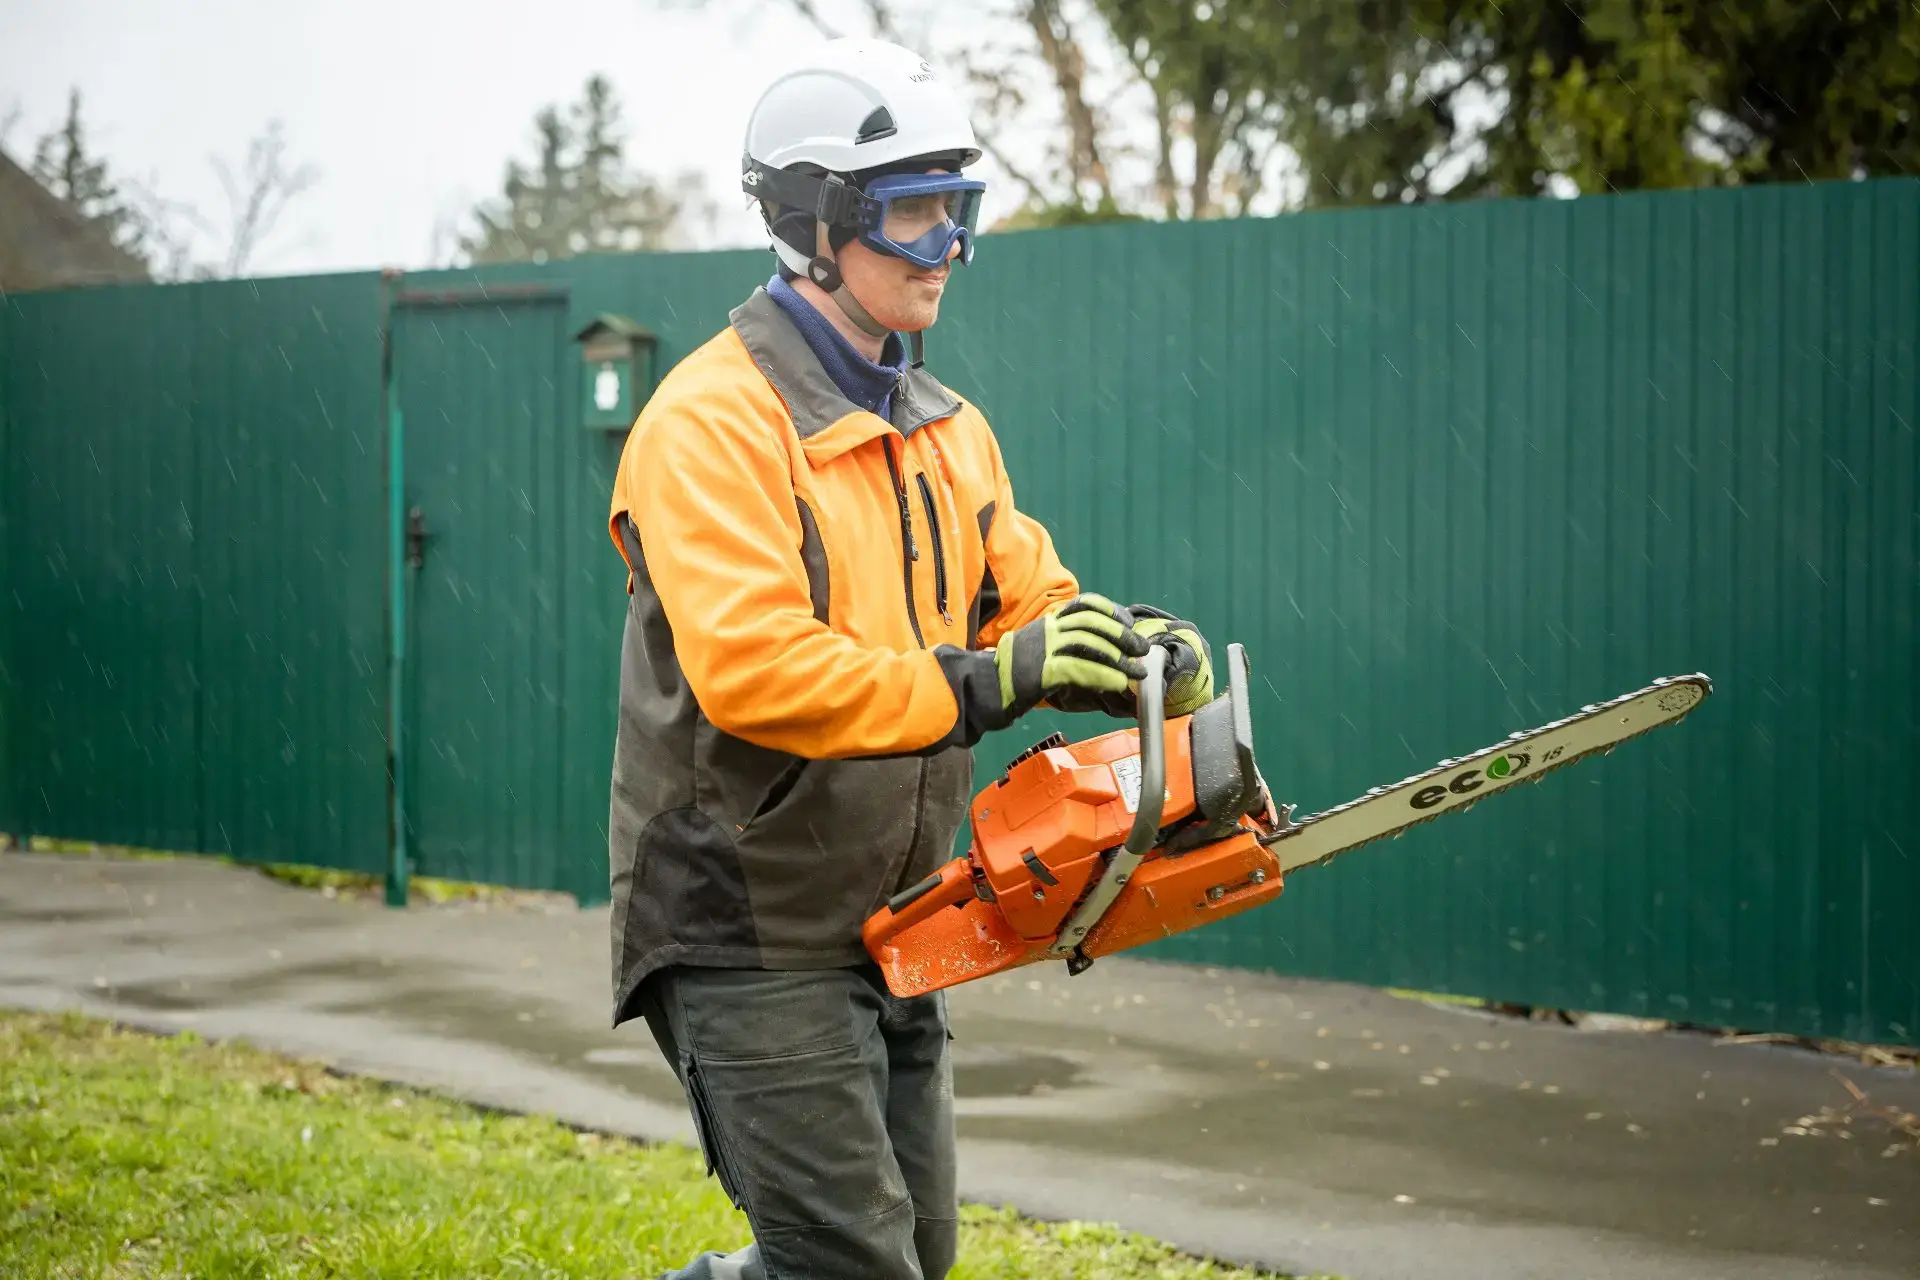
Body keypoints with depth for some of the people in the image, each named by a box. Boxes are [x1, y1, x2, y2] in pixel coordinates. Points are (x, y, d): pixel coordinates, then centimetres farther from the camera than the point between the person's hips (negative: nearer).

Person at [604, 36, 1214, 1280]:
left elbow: (1030, 595, 9)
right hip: (750, 935, -8)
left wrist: (1139, 644, -13)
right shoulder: (718, 418, -17)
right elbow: (750, 667, -28)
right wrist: (974, 684, -33)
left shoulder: (948, 428, 11)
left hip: (889, 931, 9)